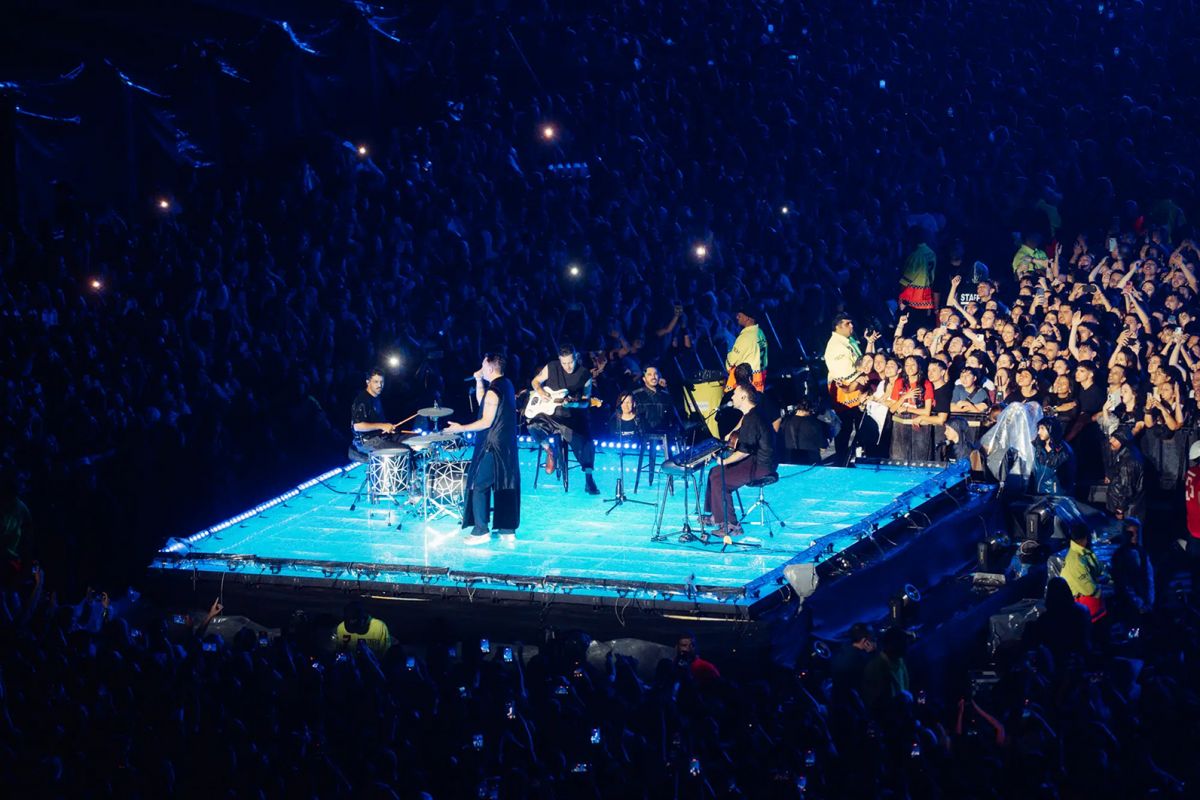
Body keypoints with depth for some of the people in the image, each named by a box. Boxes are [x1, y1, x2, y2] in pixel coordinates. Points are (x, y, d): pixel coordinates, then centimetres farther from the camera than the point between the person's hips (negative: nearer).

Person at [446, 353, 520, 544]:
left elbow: (486, 422, -20)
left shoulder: (493, 391, -19)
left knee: (479, 486, -1)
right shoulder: (507, 385, 9)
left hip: (491, 446, -9)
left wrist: (461, 428, -14)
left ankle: (480, 531, -1)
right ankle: (508, 530, 14)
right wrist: (479, 381, 12)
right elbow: (482, 402, 19)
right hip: (508, 444, 9)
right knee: (506, 485, 11)